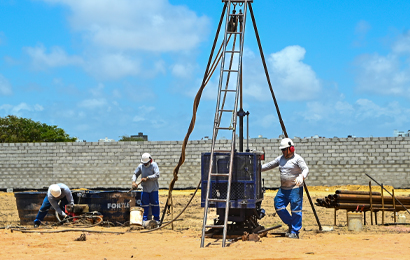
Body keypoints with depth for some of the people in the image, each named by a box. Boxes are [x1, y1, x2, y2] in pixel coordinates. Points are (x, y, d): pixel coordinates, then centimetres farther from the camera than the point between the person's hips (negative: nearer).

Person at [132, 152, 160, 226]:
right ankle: (144, 220, 10)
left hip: (154, 188, -3)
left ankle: (156, 219, 12)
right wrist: (134, 182, -7)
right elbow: (135, 174, 10)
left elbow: (157, 175, -17)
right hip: (145, 189, 3)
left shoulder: (154, 165, -7)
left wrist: (147, 178, -20)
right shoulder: (140, 166, 2)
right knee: (144, 204, 3)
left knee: (155, 203, 2)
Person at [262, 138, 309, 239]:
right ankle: (291, 224, 20)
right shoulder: (281, 159, 12)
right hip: (283, 189, 7)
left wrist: (301, 176, -37)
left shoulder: (297, 159, -8)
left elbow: (306, 169, -17)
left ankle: (295, 232, 2)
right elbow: (269, 165, 20)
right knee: (278, 206, 4)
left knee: (295, 210, -6)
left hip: (295, 188, -7)